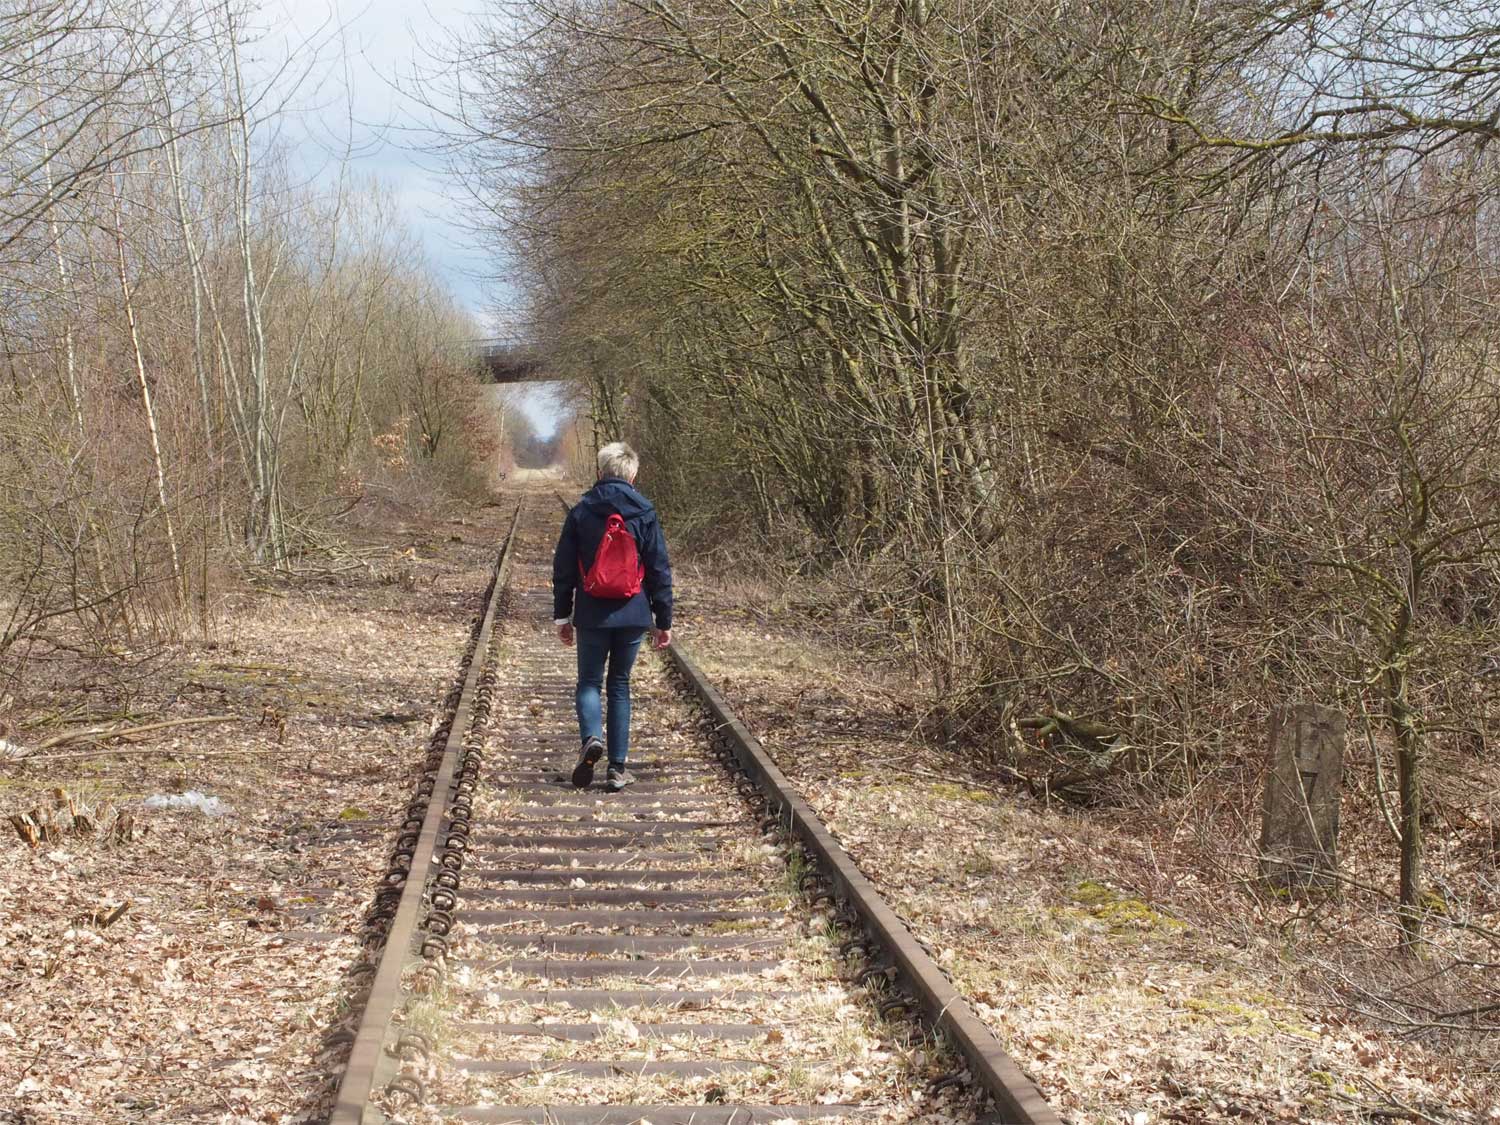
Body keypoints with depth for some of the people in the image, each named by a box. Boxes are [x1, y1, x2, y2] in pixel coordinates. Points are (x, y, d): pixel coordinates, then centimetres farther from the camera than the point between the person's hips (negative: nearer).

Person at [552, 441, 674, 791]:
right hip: (633, 616, 1)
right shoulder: (644, 513, -2)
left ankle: (592, 737, -19)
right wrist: (663, 620, 7)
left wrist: (562, 615, 11)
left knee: (589, 682, 11)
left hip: (592, 615, -1)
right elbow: (660, 570, 0)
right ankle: (617, 768, 7)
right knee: (620, 684, 11)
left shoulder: (581, 512, -1)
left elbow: (564, 568, 2)